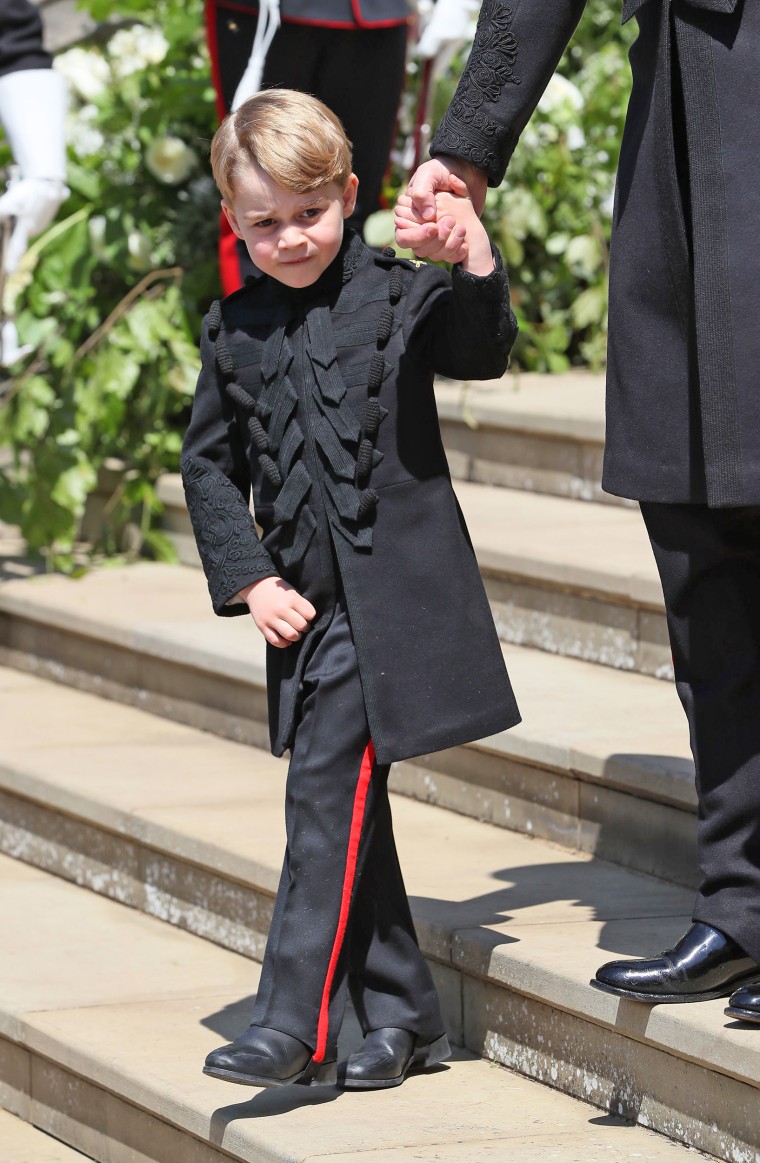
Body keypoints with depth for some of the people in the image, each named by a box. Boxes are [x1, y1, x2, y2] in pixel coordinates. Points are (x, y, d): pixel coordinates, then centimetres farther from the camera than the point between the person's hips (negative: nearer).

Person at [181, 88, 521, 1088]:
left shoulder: (395, 295, -5)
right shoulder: (234, 331, 7)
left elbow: (479, 354, -19)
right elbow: (209, 464, 12)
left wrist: (479, 275, -38)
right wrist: (250, 581, 1)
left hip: (390, 593, -5)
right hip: (304, 602, 5)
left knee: (329, 791, -11)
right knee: (346, 801, 10)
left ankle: (296, 1024, -9)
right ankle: (402, 1014, 20)